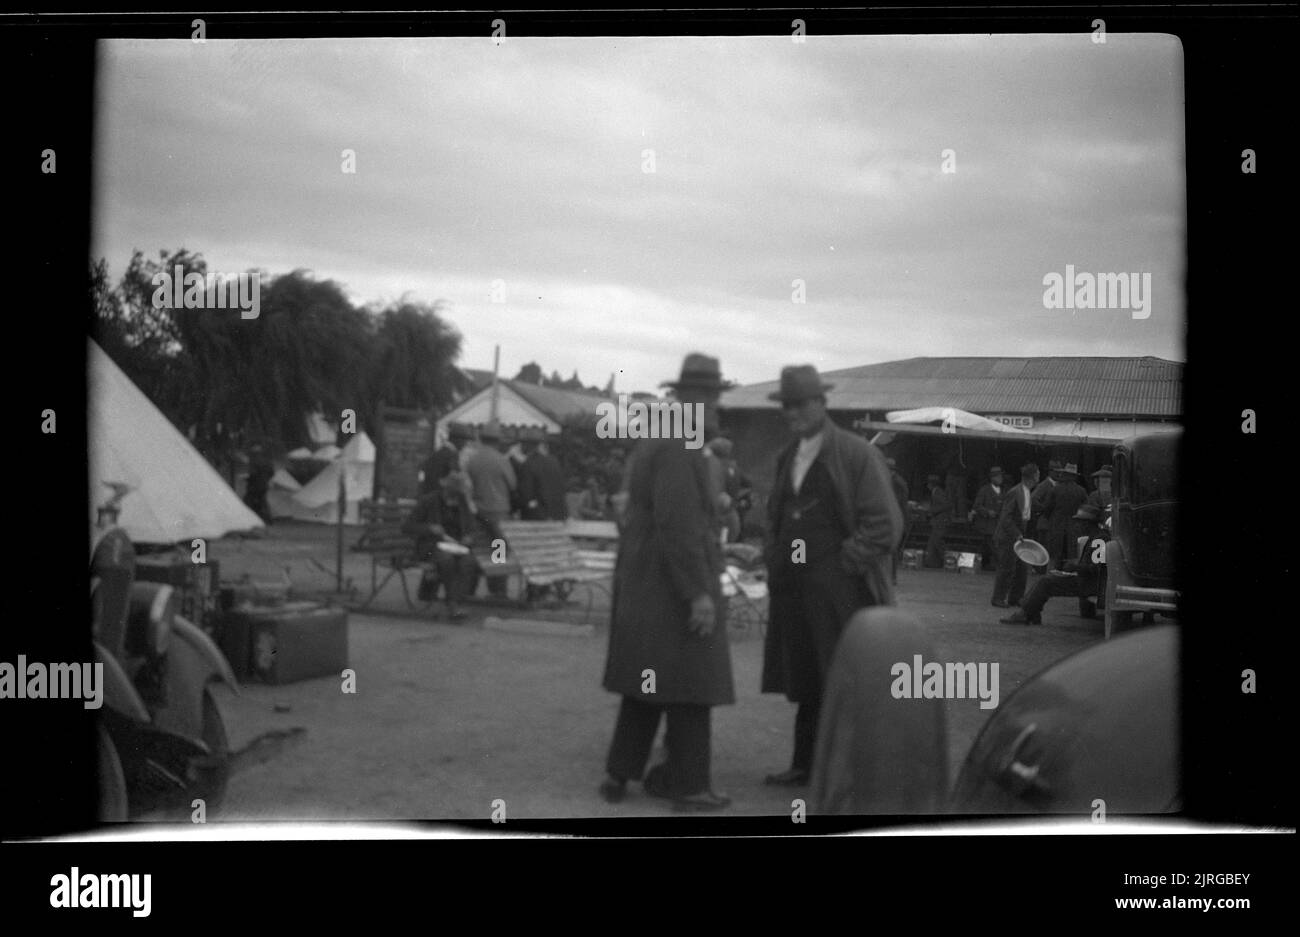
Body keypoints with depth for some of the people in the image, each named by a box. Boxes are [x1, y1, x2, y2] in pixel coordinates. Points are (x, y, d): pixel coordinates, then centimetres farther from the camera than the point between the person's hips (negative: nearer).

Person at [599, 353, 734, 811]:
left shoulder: (652, 442, 12)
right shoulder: (678, 449, -19)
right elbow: (677, 526, -25)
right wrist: (699, 595, -24)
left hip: (643, 584, 9)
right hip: (676, 588, -9)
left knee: (646, 684, 15)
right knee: (689, 686, 1)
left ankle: (619, 774, 16)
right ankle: (689, 786, 8)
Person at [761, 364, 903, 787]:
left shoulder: (858, 455, -7)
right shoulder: (787, 458, 15)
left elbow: (885, 525, -10)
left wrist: (844, 564, -14)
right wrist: (778, 561, 12)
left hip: (840, 590, -7)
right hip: (794, 590, 7)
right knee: (804, 684, 12)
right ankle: (805, 765, 21)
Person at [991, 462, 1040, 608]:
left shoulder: (1030, 493, 9)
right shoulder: (1014, 493, -17)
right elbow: (1005, 518, -19)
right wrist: (1017, 534, -22)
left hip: (1019, 536, 8)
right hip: (1007, 537, -8)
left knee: (1023, 569, 8)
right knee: (1007, 569, -4)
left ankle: (1014, 598, 18)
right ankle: (998, 599, 6)